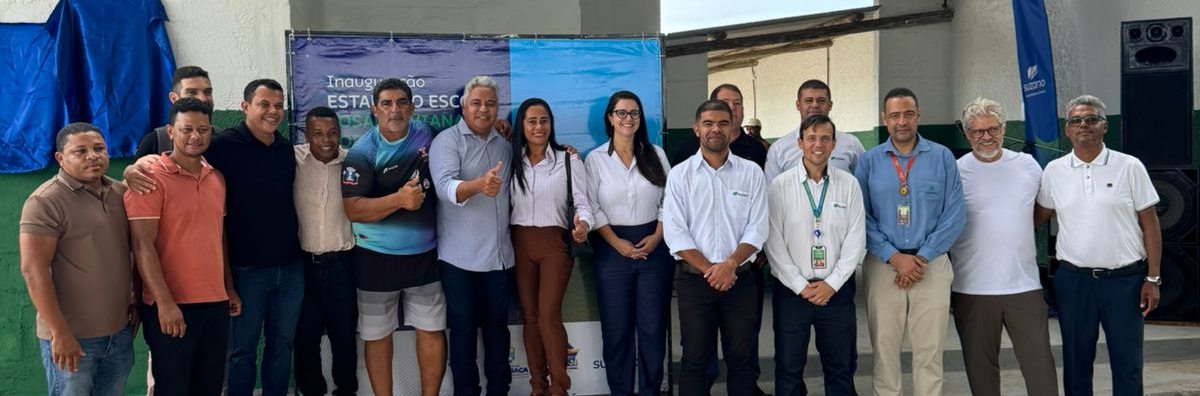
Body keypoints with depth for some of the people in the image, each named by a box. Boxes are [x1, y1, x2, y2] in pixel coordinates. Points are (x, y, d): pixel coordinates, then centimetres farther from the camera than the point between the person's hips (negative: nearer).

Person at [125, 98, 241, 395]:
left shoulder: (217, 179, 11)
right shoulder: (151, 179, -9)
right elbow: (142, 246, -14)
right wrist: (165, 303, -19)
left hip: (215, 303, 6)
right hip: (172, 306, -6)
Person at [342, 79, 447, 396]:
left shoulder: (427, 135, 0)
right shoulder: (362, 153, -11)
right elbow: (353, 209, -18)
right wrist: (399, 199, -31)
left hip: (426, 254, 3)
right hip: (377, 257, -2)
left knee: (432, 330, 8)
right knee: (377, 335, 9)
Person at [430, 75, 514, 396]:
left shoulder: (505, 144, 11)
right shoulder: (447, 141, -7)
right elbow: (445, 186, -24)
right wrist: (478, 185, -46)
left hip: (500, 254, 5)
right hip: (460, 257, -5)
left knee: (497, 324, 14)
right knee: (464, 327, 4)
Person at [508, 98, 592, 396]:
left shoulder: (569, 160, -2)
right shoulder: (511, 161, 7)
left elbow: (583, 202, -6)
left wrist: (583, 223, -25)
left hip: (554, 243, -3)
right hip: (519, 243, 4)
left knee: (549, 315, -11)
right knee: (529, 315, 8)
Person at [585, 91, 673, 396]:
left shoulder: (656, 155, 6)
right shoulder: (595, 158, 2)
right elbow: (592, 208, -2)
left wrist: (656, 237, -8)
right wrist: (617, 243, -10)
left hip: (654, 248, 1)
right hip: (612, 250, -1)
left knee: (653, 326, 4)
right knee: (616, 328, 4)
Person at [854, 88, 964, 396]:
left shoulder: (942, 157, 2)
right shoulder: (869, 161, 3)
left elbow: (954, 216, -2)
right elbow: (861, 216, -2)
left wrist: (921, 258, -9)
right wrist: (894, 257, -12)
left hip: (932, 264, 0)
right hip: (883, 265, 0)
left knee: (929, 349, 6)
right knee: (884, 347, 7)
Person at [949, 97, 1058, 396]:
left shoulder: (1028, 165, 5)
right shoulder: (956, 173, -3)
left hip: (1024, 285, 2)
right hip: (972, 290, -1)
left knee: (1040, 364, 3)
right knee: (981, 367, 9)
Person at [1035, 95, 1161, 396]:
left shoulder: (1129, 167, -1)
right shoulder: (1054, 171, 5)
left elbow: (1149, 223, 1)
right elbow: (1037, 218, 14)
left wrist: (1153, 278, -3)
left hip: (1125, 279, -2)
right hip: (1073, 279, 2)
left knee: (1128, 364, 5)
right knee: (1076, 362, 11)